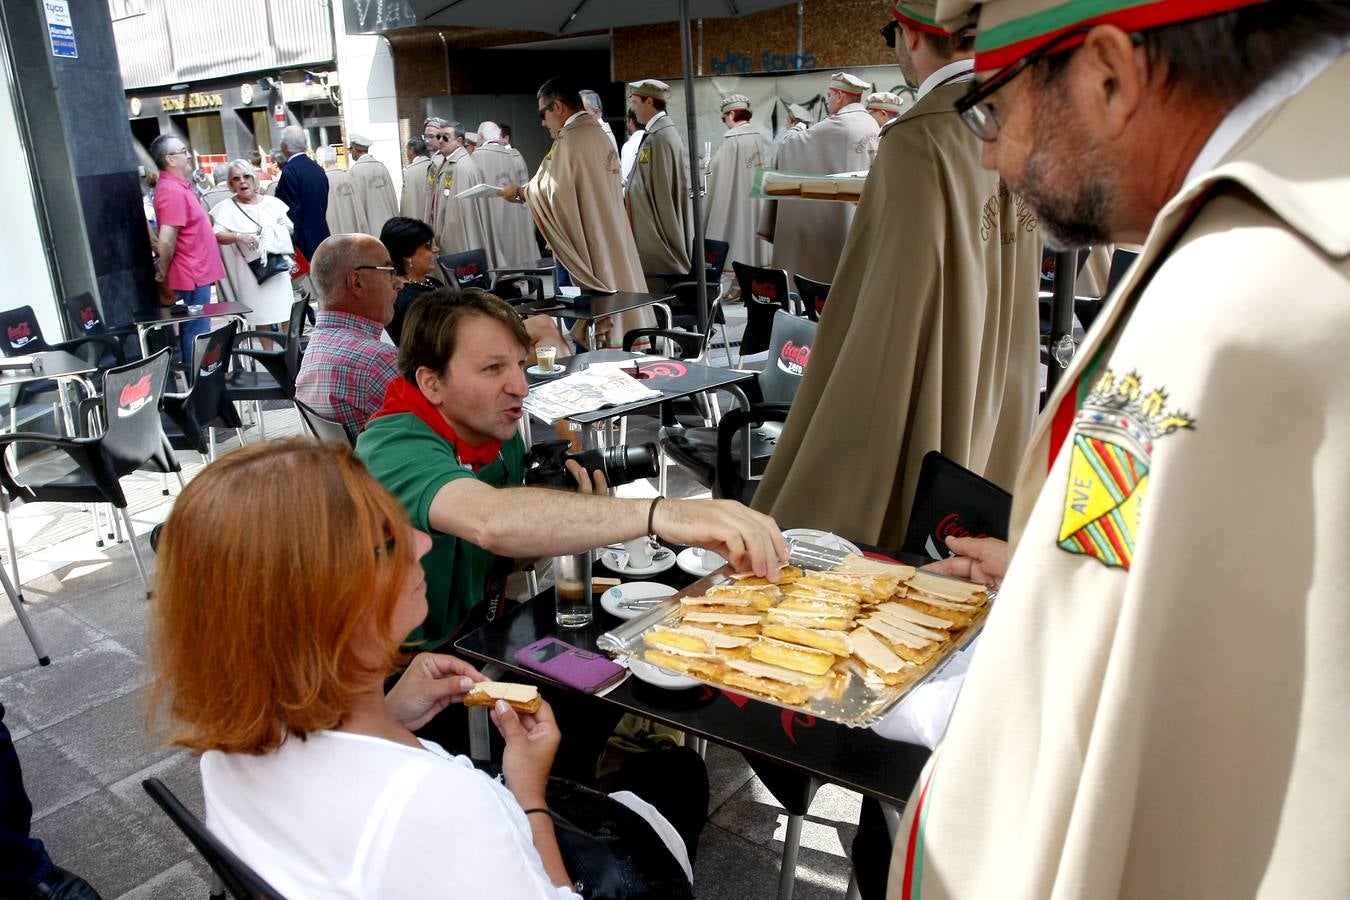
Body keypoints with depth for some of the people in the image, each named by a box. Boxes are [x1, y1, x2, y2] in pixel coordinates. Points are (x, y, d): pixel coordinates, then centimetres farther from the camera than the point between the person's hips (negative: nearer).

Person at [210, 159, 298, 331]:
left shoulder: (272, 202, 7)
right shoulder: (226, 208, -1)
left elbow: (289, 226, 9)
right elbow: (217, 236, -9)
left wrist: (275, 233, -11)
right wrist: (239, 236, -26)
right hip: (251, 268, -2)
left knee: (286, 313, 5)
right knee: (262, 317, 2)